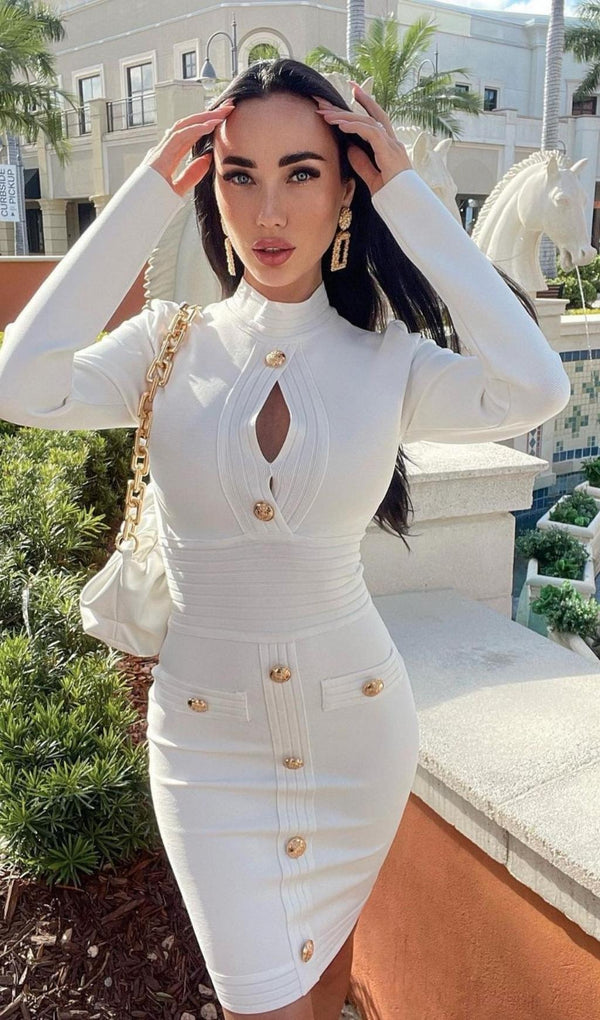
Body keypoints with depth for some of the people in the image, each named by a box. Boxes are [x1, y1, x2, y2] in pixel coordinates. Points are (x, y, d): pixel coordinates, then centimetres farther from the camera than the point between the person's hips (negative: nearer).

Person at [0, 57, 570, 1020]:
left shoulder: (387, 359, -7)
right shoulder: (169, 343, -7)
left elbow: (534, 389, -26)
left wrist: (410, 199, -19)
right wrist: (147, 192, -20)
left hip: (356, 718, 1)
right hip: (209, 730, -1)